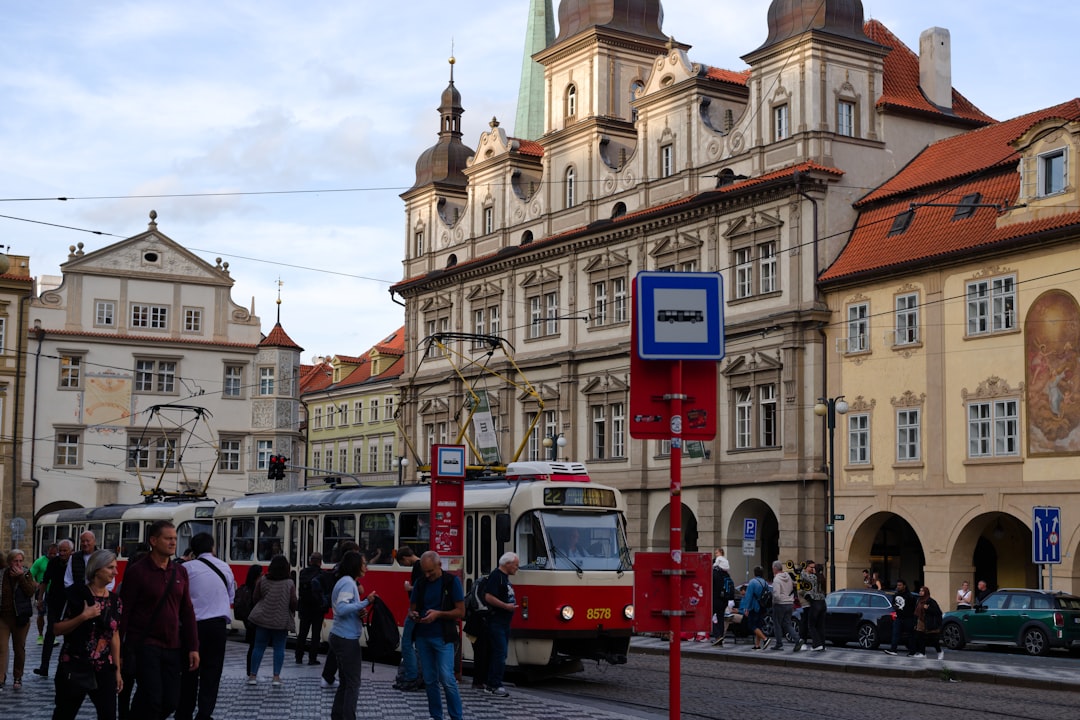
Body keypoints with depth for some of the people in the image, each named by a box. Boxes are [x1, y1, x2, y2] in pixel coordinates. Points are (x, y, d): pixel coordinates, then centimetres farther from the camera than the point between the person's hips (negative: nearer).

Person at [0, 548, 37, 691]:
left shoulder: (26, 575, 1)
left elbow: (31, 591, -14)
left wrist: (21, 577, -18)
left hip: (21, 618, 0)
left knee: (19, 649, 10)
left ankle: (17, 678, 23)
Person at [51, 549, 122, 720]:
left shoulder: (115, 601, 8)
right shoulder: (78, 595, -7)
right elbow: (57, 629, -9)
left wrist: (117, 669, 14)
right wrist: (84, 616, -21)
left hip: (103, 669, 4)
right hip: (74, 668, -4)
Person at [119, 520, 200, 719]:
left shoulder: (180, 572, 9)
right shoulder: (137, 571, -7)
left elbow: (187, 612, 11)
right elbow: (124, 612, -7)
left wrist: (193, 647, 6)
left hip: (173, 648, 5)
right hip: (145, 645, -5)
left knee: (170, 702, 4)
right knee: (152, 699, -11)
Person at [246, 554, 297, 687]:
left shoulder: (263, 581, -1)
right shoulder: (289, 584, -7)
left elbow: (255, 599, 4)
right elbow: (293, 603, -6)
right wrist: (292, 610, 15)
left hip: (263, 619, 2)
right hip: (281, 621, -2)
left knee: (259, 647, 9)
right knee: (279, 648, 5)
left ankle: (252, 676, 12)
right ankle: (276, 677, 2)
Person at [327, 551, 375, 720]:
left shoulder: (345, 582, 16)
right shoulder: (348, 582, -14)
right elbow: (341, 609, -24)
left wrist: (358, 612, 1)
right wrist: (365, 602, -25)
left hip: (340, 637, 10)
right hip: (347, 639, -10)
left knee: (346, 681, 14)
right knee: (353, 683, -4)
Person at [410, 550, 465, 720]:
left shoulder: (452, 581, -4)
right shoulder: (420, 583, 8)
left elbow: (460, 612, -5)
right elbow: (412, 608, 15)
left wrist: (438, 614, -19)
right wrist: (413, 615, -9)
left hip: (443, 638, -4)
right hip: (423, 636, 4)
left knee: (447, 679, -11)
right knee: (430, 680, 7)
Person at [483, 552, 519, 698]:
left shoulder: (505, 577, 18)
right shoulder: (496, 576, -14)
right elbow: (488, 597, -22)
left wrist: (512, 604, 14)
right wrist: (506, 606, -19)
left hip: (504, 622, 10)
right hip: (496, 621, -10)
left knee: (500, 653, 12)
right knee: (500, 653, -11)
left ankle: (490, 684, 18)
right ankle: (495, 686, -7)